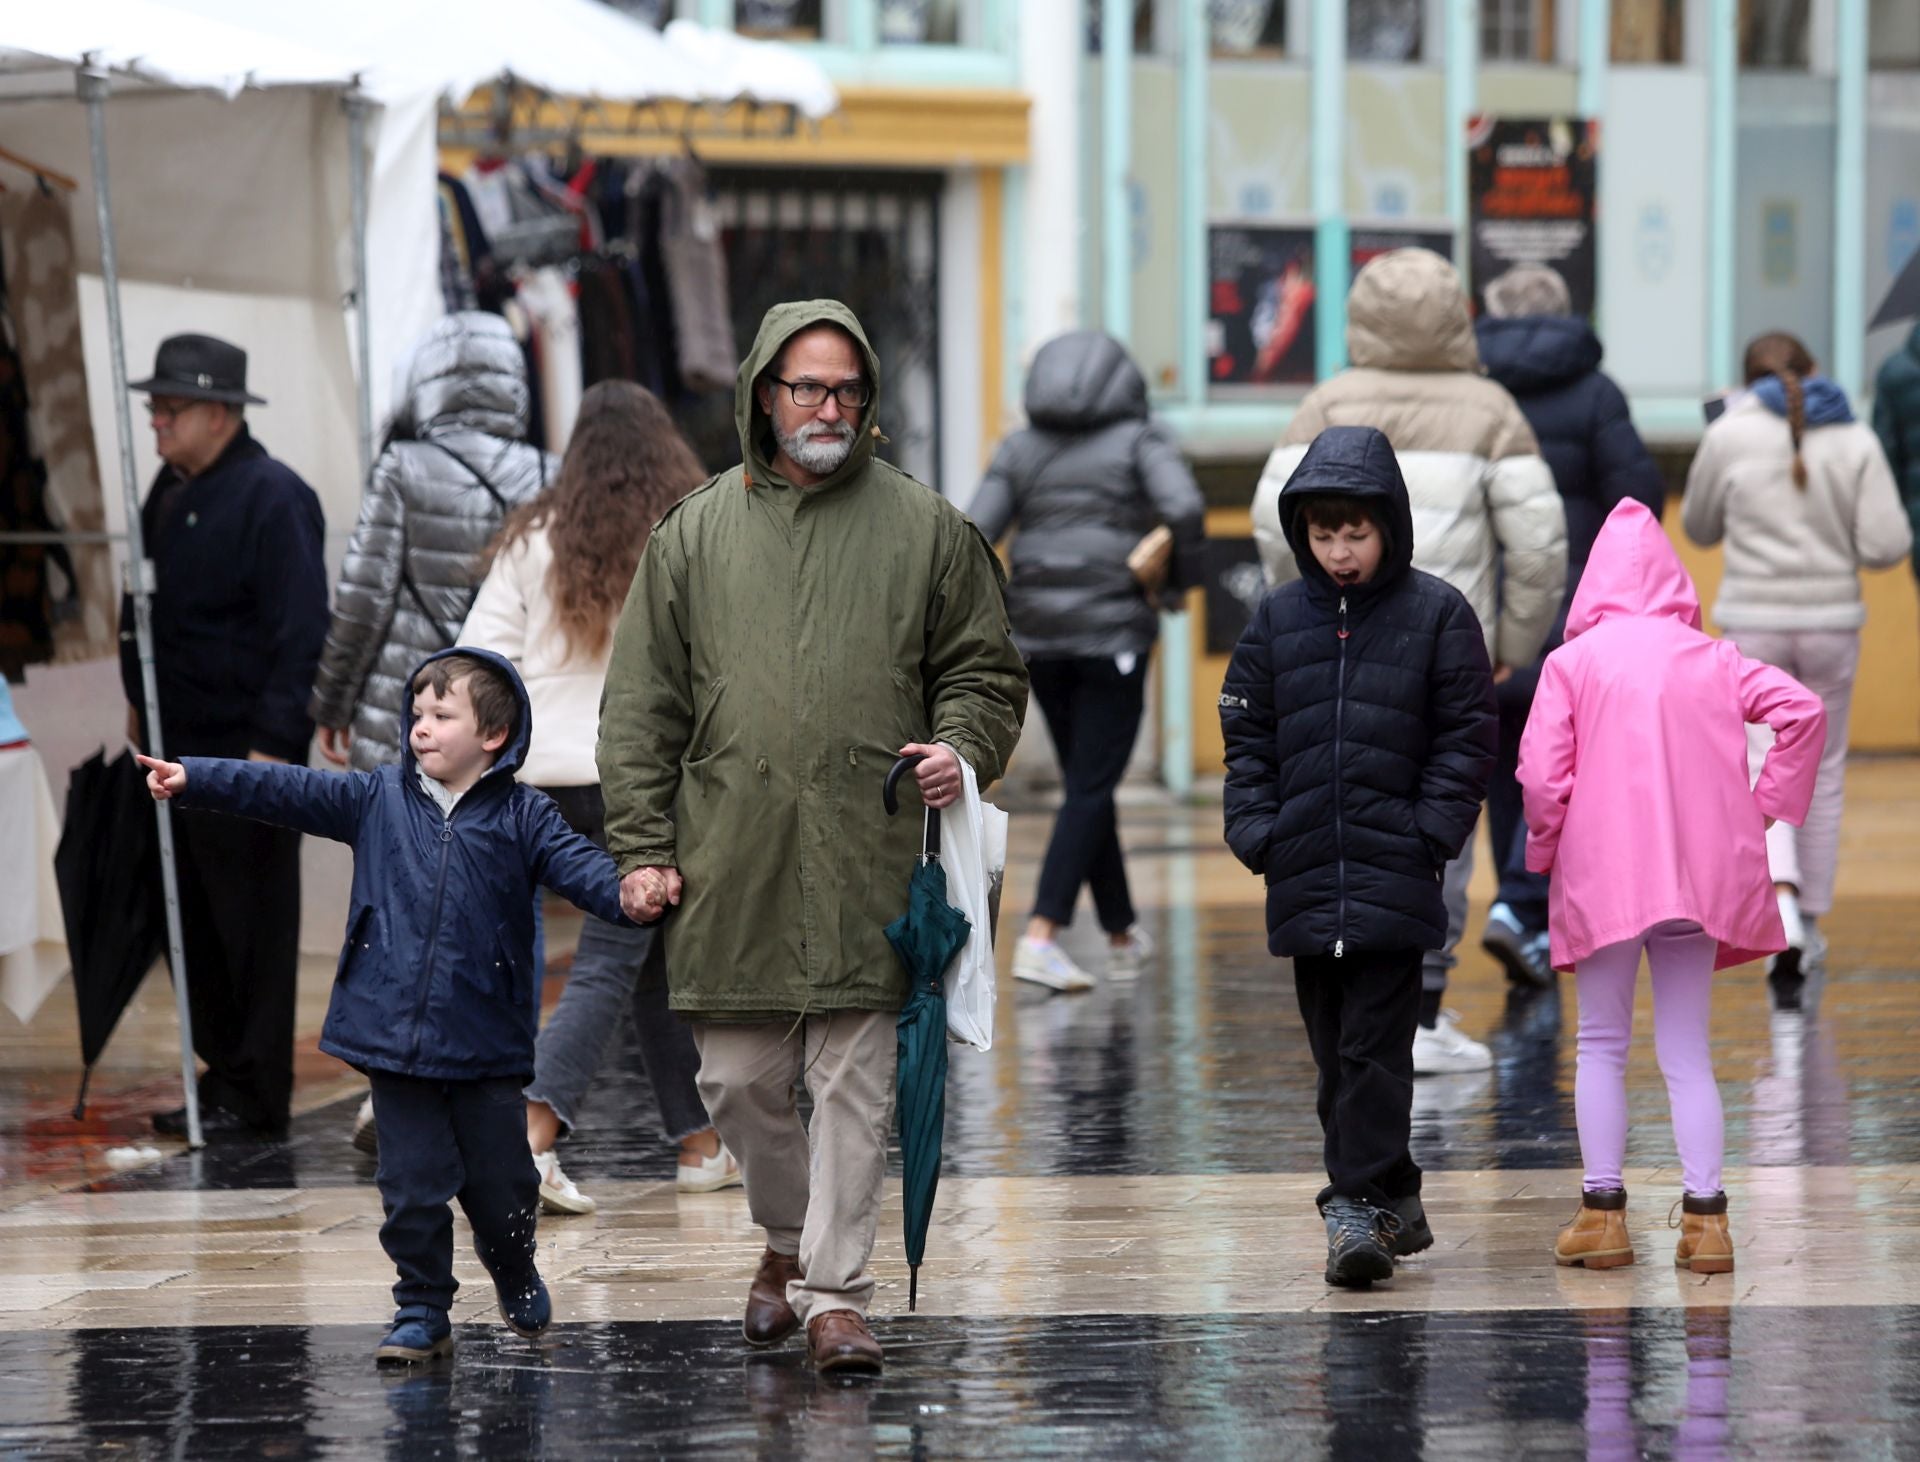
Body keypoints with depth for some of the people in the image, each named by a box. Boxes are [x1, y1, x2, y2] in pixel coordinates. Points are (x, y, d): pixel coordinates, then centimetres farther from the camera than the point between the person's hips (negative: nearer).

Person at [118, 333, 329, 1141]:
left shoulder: (272, 499, -13)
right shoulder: (171, 491, 13)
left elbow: (299, 633, -16)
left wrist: (274, 745, -19)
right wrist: (139, 704, 20)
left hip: (247, 748, -9)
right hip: (179, 746, 9)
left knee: (253, 922, -2)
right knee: (195, 923, 12)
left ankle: (256, 1096, 3)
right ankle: (223, 1076, 20)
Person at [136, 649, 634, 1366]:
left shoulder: (522, 816, 0)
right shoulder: (378, 798, 7)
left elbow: (577, 865, -10)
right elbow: (286, 791, 6)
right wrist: (193, 778, 0)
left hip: (486, 1040, -2)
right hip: (395, 1035, 2)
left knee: (500, 1182, 7)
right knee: (413, 1184, 2)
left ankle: (517, 1281, 34)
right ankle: (422, 1313, 12)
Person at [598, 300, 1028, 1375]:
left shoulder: (926, 529, 7)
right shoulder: (697, 533, 9)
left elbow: (987, 670, 12)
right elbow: (643, 706, 9)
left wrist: (961, 748, -9)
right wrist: (642, 846, 3)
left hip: (867, 870, -1)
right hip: (732, 871, 2)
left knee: (855, 1086, -3)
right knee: (740, 1082, 6)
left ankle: (838, 1291, 2)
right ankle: (793, 1236, 30)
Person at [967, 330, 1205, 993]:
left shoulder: (1019, 450, 9)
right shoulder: (1140, 440, 0)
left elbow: (974, 537, -3)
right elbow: (1185, 509, -17)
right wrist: (1183, 577, 0)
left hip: (1039, 634, 4)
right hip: (1112, 632, -4)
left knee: (1088, 782, 18)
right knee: (1090, 790, -2)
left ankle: (1122, 934, 27)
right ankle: (1040, 937, -17)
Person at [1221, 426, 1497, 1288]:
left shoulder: (1436, 615, 0)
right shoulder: (1278, 619, 9)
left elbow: (1466, 740, 0)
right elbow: (1247, 735, 12)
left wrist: (1429, 833, -9)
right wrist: (1257, 832, 1)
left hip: (1394, 875, -4)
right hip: (1305, 876, 4)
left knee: (1373, 1047, -9)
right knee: (1335, 1050, 9)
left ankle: (1359, 1203, -11)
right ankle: (1393, 1204, 19)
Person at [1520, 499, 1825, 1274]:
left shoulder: (1573, 662, -1)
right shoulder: (1712, 658, 8)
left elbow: (1542, 774, -10)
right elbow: (1802, 709, -2)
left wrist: (1543, 846, 7)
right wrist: (1764, 804, 6)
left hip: (1604, 876, -2)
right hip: (1700, 879, 2)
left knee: (1602, 1047, 11)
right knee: (1688, 1053, 8)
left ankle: (1602, 1211, 5)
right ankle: (1705, 1217, -3)